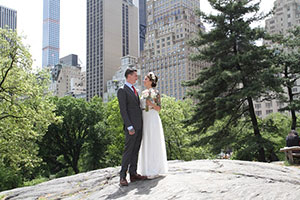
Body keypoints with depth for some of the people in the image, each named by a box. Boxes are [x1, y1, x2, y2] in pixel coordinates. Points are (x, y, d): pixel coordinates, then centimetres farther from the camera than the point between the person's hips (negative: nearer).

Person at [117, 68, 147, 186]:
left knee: (135, 150, 7)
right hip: (131, 126, -8)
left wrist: (141, 125, 16)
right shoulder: (122, 91, -6)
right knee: (128, 150, -9)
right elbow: (123, 110, -13)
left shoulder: (134, 90, 21)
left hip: (139, 125, 8)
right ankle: (123, 177, -5)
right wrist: (129, 127, -20)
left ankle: (133, 174, 11)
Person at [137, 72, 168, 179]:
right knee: (146, 144, 8)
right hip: (144, 120, 7)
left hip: (153, 119, -7)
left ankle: (155, 170, 3)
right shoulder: (143, 93, 15)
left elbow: (158, 109, -7)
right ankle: (148, 169, 16)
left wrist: (152, 104, -23)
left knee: (154, 144, -4)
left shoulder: (156, 92, -5)